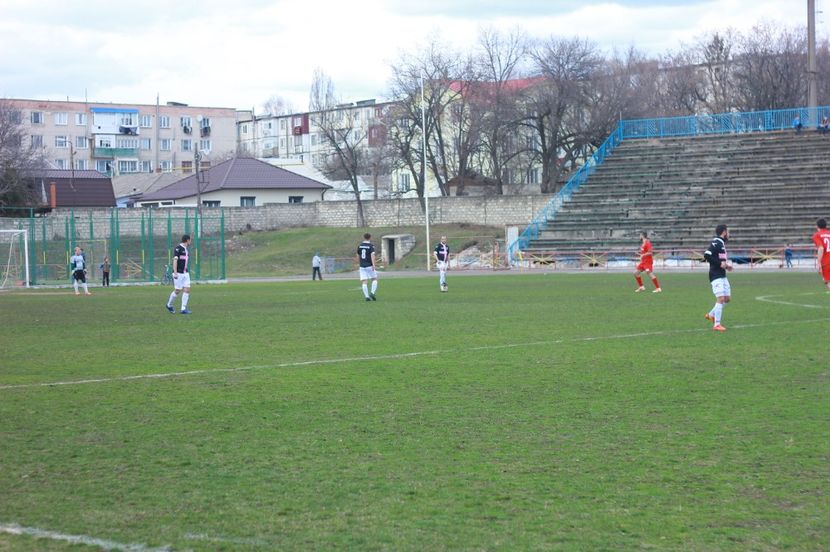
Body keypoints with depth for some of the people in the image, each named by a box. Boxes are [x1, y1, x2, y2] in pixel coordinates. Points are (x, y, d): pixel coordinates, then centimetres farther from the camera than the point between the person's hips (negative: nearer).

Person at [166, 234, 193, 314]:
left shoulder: (185, 249, 15)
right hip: (178, 274, -8)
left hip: (185, 273, 8)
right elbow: (175, 260, -17)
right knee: (177, 291, -3)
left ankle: (183, 309, -3)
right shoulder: (177, 248, -10)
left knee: (187, 290, -4)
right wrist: (175, 273, -24)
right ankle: (169, 305, 20)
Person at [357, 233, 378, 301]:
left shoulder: (360, 246, 9)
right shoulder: (371, 246, -5)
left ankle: (367, 296, -9)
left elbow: (358, 256, 17)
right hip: (369, 266, -4)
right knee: (374, 279, 11)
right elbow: (372, 255, -19)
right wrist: (373, 265, -29)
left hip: (362, 267, 4)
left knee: (364, 282, 1)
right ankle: (372, 293, -7)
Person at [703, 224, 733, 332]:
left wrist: (726, 266, 9)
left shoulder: (721, 243, 16)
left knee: (727, 298, 12)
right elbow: (706, 255, -23)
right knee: (721, 298, -12)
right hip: (716, 276, -10)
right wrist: (720, 264, -22)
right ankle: (717, 325, -9)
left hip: (722, 276, 10)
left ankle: (711, 315, 26)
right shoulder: (716, 243, -13)